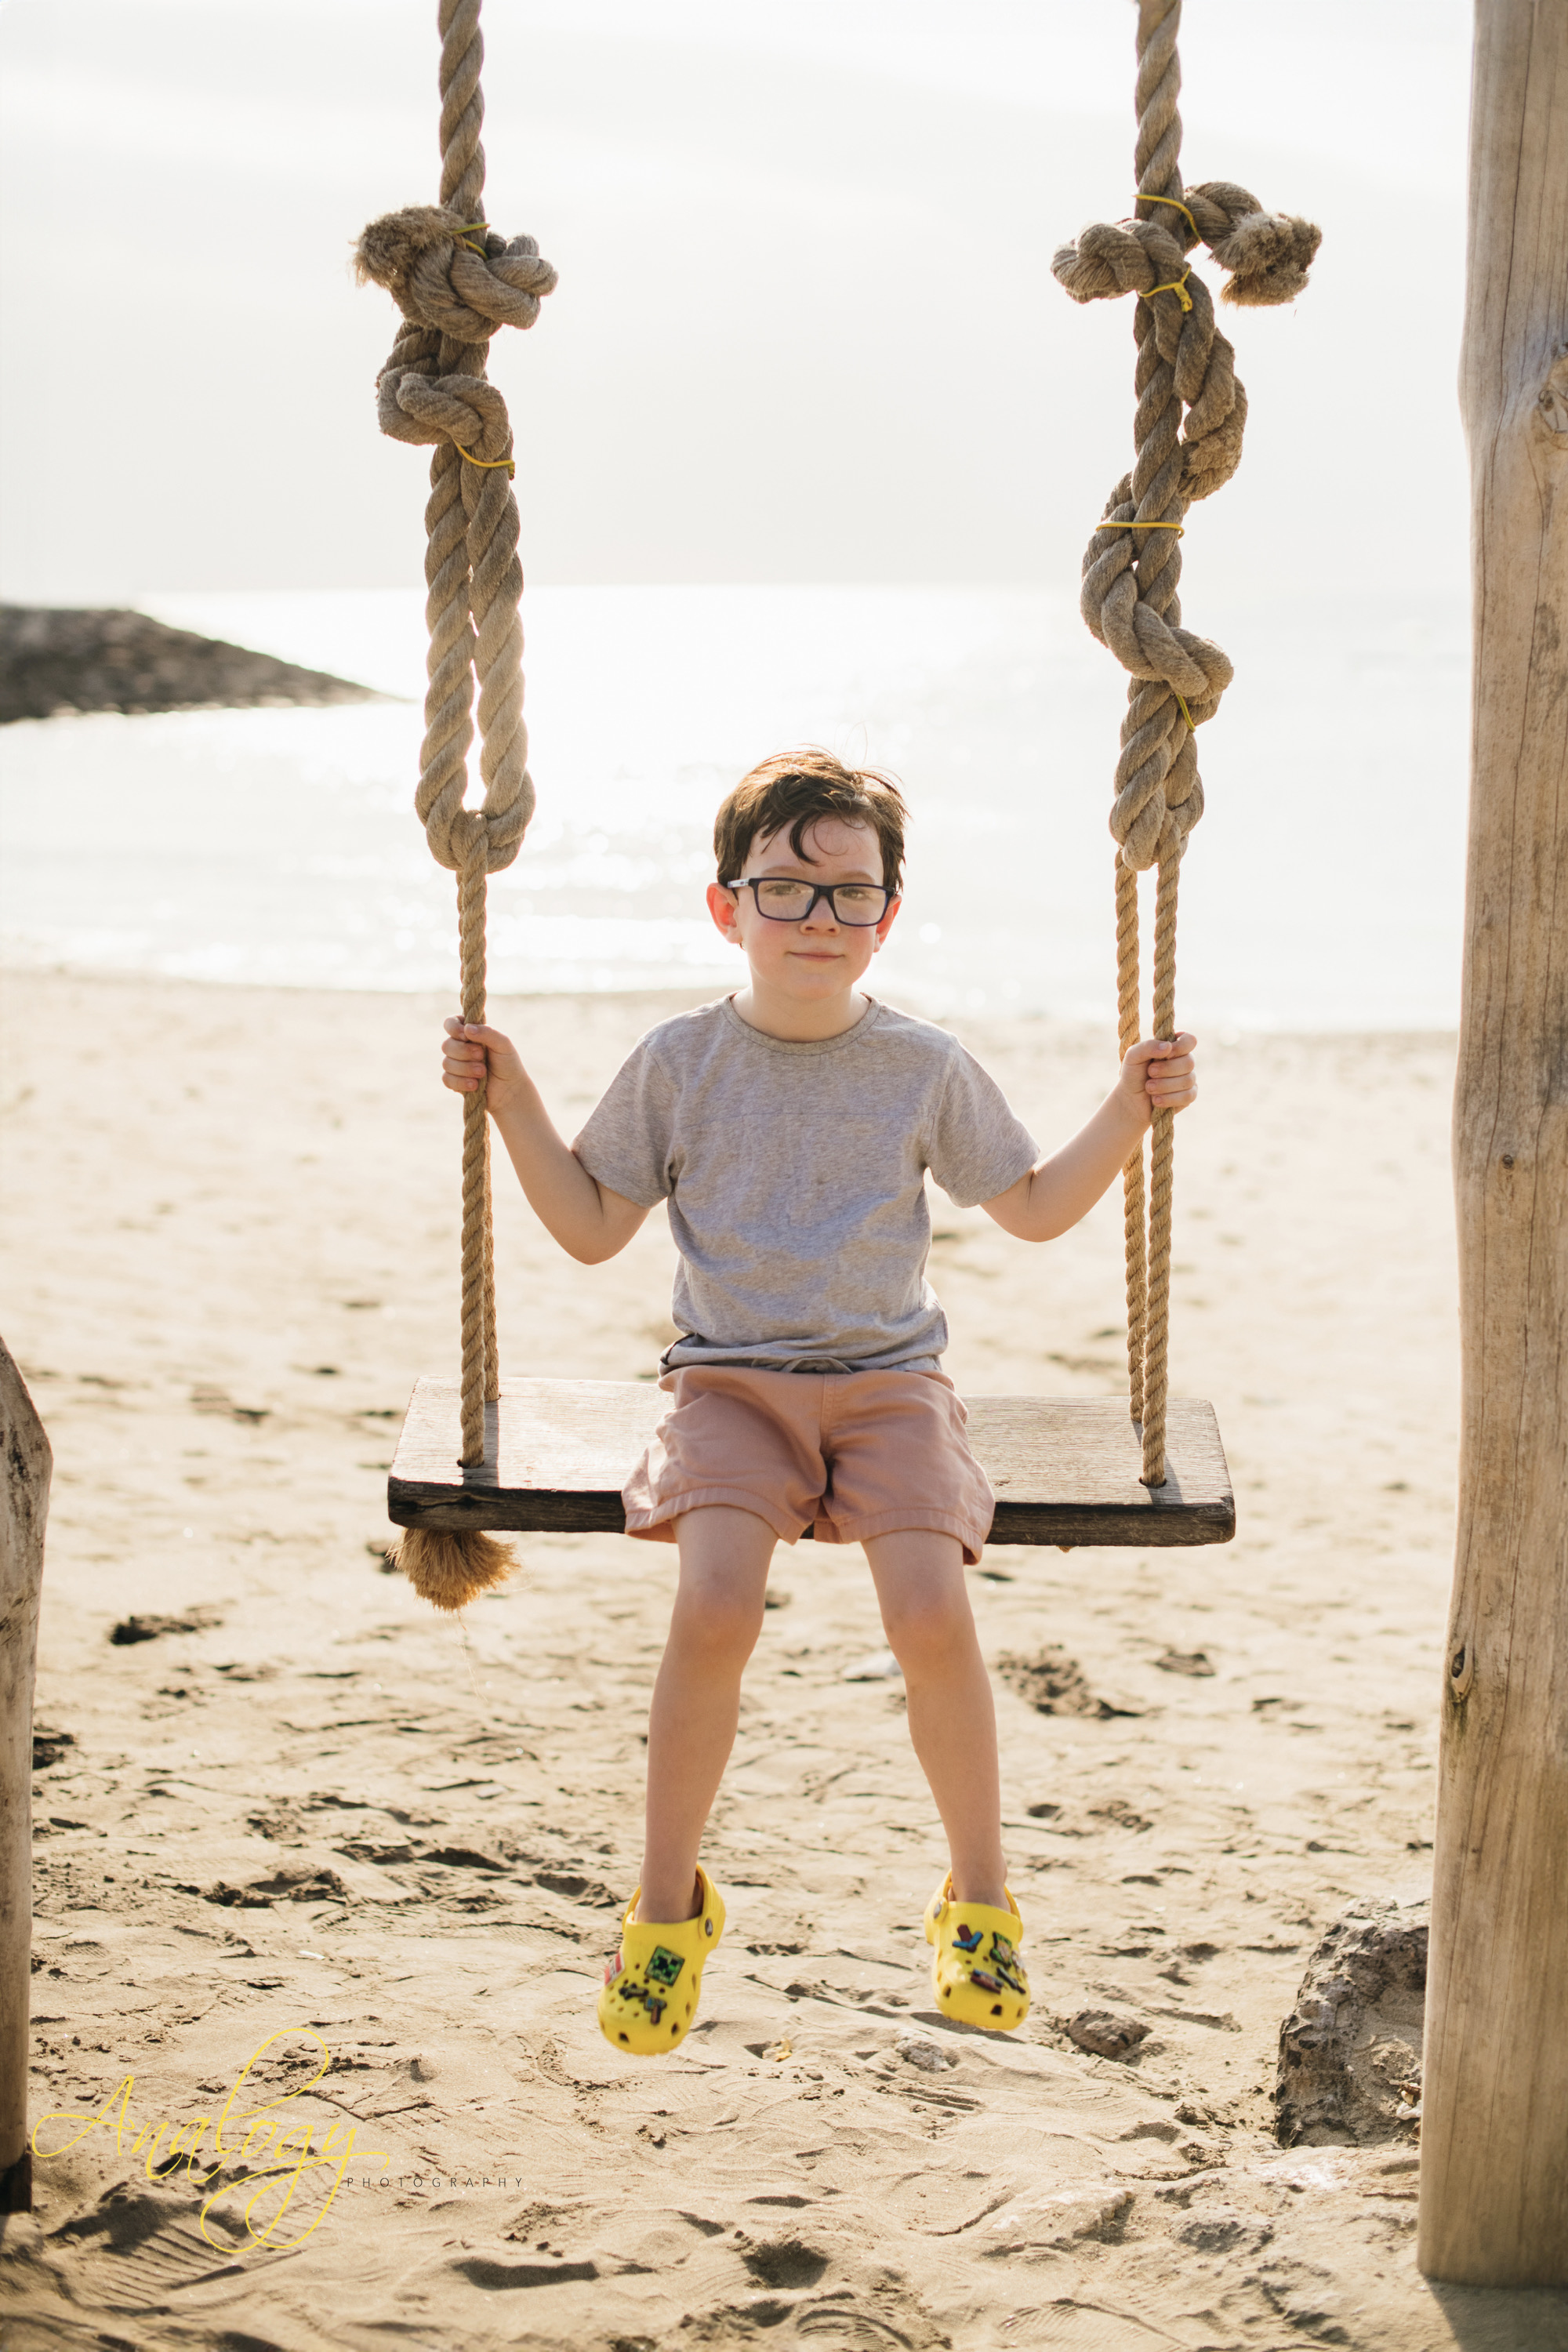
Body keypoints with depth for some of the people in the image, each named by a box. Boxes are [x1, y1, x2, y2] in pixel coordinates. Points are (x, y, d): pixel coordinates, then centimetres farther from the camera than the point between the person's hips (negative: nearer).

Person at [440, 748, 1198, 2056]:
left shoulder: (926, 1068, 4)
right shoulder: (679, 1062, 4)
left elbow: (1035, 1210, 15)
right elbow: (594, 1229, 11)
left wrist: (1129, 1115, 3)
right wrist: (514, 1105, 2)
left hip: (889, 1381, 0)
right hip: (730, 1381, 0)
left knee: (932, 1614, -24)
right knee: (715, 1608, -27)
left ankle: (982, 1896, 1)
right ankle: (669, 1903, -5)